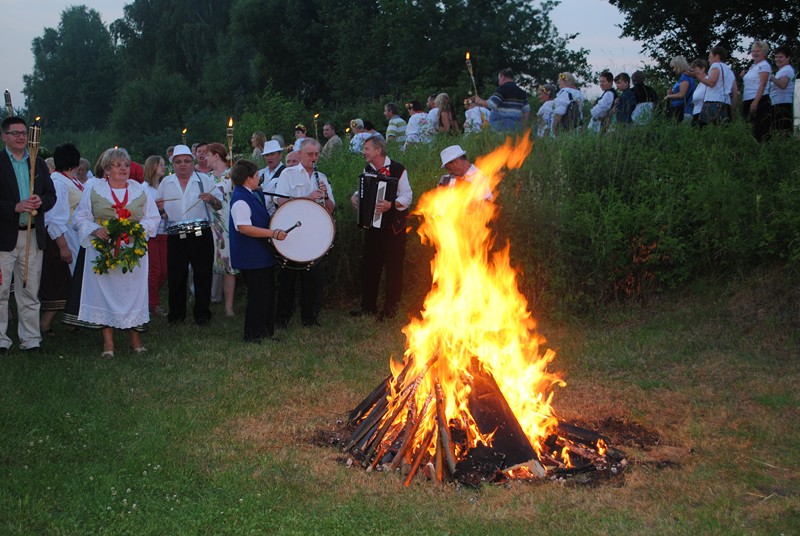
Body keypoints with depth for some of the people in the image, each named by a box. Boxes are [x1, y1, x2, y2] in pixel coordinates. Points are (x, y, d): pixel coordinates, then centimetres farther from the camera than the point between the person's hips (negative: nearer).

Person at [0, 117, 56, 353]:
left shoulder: (39, 164, 13)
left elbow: (51, 196, 11)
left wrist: (40, 201, -9)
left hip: (33, 235, 4)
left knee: (30, 292, 9)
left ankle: (31, 339, 15)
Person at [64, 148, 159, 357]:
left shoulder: (139, 189, 12)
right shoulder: (93, 188, 7)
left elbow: (153, 218, 10)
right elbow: (81, 217, 4)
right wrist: (95, 229, -15)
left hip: (134, 251, 2)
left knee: (132, 291, 0)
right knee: (105, 291, -4)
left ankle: (135, 336, 8)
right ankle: (108, 340, 1)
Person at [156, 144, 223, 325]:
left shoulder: (204, 180, 4)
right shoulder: (166, 183, 11)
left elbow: (219, 205, 4)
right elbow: (160, 213, 15)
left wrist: (211, 199, -17)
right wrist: (160, 208, -8)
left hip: (201, 234, -2)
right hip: (176, 236, 2)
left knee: (203, 274, 1)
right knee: (175, 275, 6)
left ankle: (202, 313, 12)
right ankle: (176, 312, 19)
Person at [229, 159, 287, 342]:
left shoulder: (255, 194, 12)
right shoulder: (240, 200, -19)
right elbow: (244, 228, -28)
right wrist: (273, 233, -28)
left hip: (263, 255, 10)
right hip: (252, 257, -10)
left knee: (268, 294, 15)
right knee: (258, 296, -3)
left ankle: (267, 333, 25)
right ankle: (252, 336, 8)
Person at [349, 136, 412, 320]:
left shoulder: (397, 169, -12)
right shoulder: (367, 169, 8)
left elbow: (407, 196, -15)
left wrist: (391, 204, -30)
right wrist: (355, 196, -1)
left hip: (393, 225, -6)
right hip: (372, 224, 6)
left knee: (393, 267, 0)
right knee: (369, 265, 10)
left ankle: (390, 310, 9)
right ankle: (368, 307, 21)